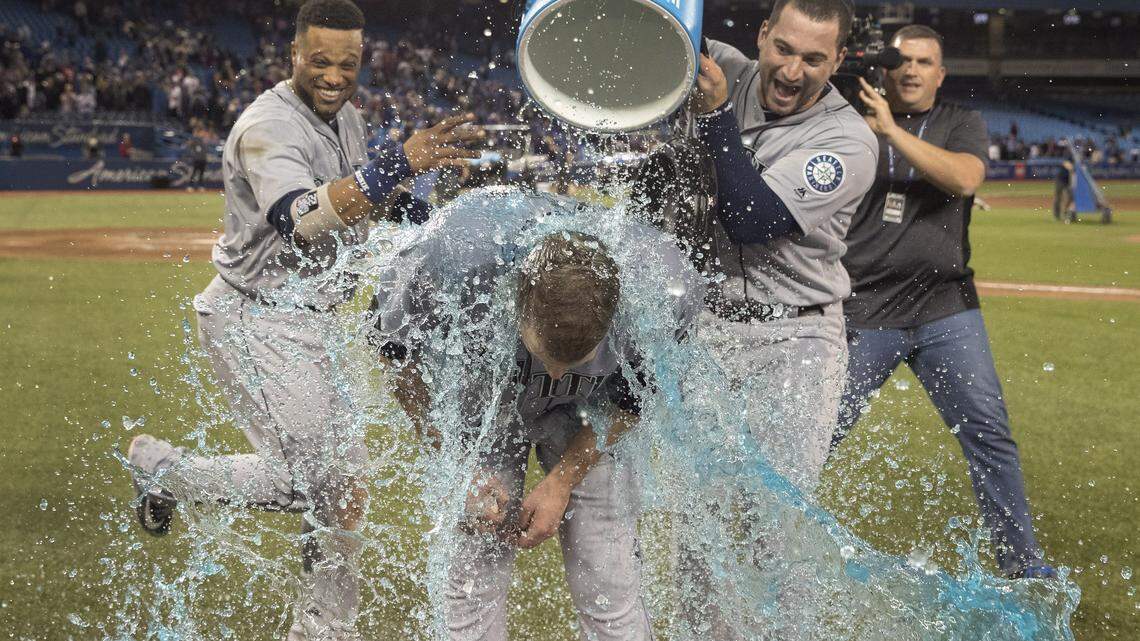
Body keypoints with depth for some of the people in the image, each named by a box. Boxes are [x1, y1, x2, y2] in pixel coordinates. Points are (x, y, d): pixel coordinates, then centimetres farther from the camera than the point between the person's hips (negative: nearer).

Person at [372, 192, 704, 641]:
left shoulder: (664, 290, -34)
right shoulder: (454, 262, -37)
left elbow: (633, 395, -11)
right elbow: (401, 353, -15)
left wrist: (564, 479, -14)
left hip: (586, 417, 0)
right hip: (479, 399, 0)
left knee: (609, 588, -8)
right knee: (474, 576, -8)